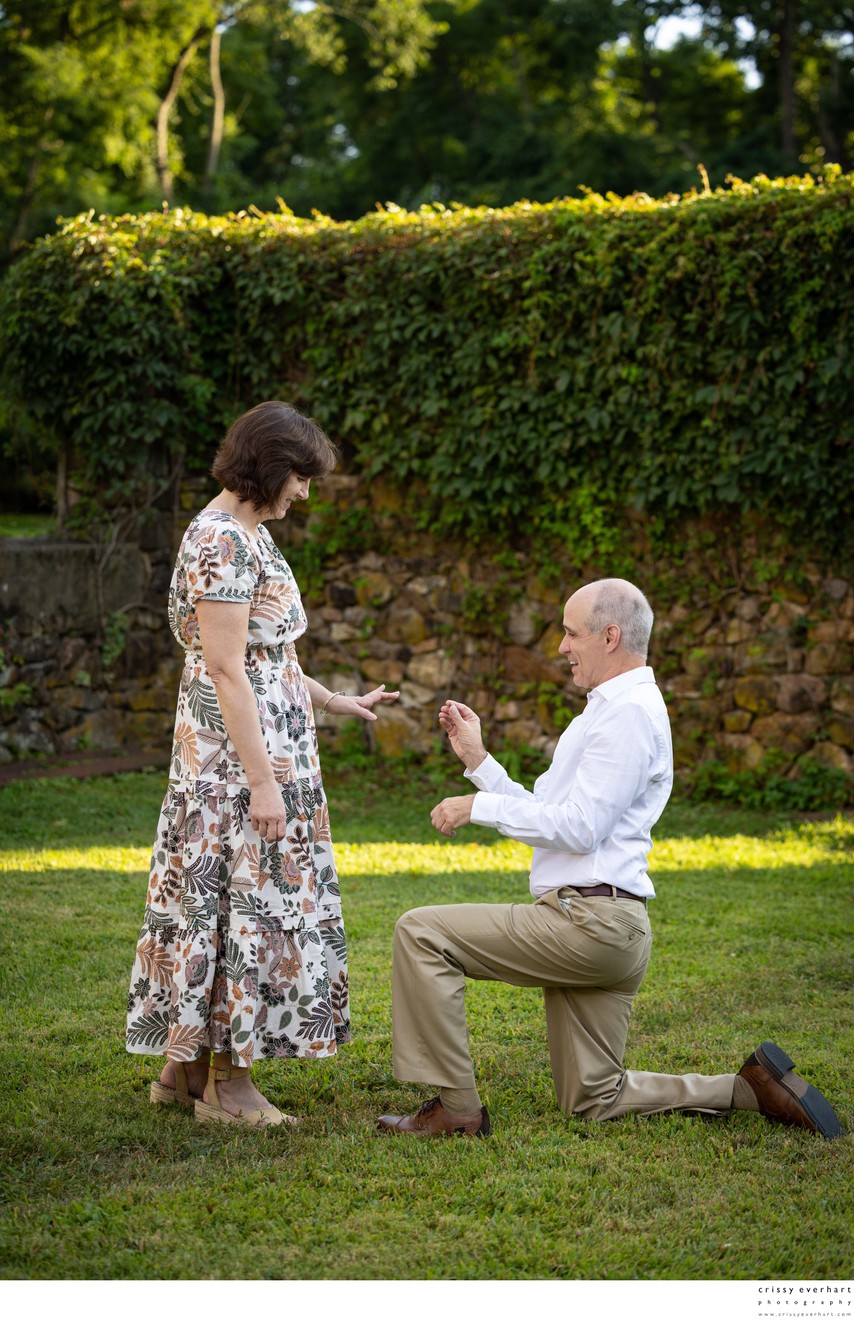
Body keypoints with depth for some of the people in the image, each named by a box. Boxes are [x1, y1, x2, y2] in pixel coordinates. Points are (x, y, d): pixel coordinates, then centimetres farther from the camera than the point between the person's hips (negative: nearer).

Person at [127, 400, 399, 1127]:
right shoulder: (221, 542, -17)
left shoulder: (247, 533, 14)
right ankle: (226, 1083, 4)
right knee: (242, 895, -4)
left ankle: (184, 1065, 19)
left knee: (212, 893, 12)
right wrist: (263, 782, -22)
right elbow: (227, 670, -21)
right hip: (238, 749, -10)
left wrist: (335, 701, 26)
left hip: (269, 737, 10)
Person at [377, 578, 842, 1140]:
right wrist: (478, 759, 17)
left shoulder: (629, 713, -11)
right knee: (595, 1100, 13)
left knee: (421, 931, -13)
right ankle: (751, 1087, 10)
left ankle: (455, 1109, -12)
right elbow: (546, 816, 21)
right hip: (595, 929, 11)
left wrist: (481, 807, -11)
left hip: (589, 921, -11)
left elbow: (578, 828, -18)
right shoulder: (609, 711, 23)